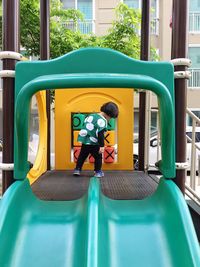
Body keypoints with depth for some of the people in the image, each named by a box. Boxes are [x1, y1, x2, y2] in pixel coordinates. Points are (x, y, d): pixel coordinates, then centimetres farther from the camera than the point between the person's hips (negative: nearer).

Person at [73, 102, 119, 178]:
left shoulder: (90, 116, 11)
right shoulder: (102, 120, -13)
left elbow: (85, 127, 19)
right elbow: (100, 134, -20)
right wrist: (102, 146, -19)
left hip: (85, 141, 6)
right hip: (94, 143, -6)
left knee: (82, 156, 20)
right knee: (98, 157, 12)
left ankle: (77, 169, 22)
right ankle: (98, 172, 16)